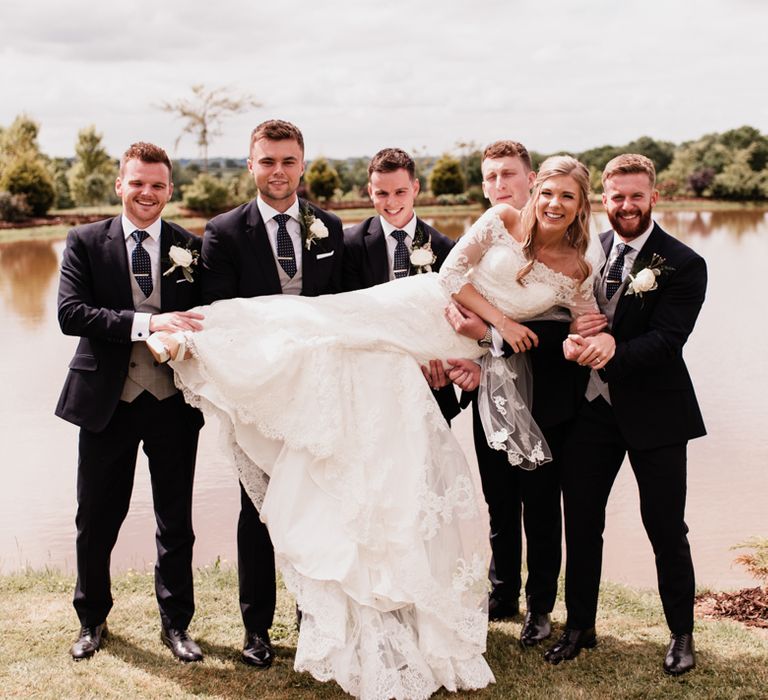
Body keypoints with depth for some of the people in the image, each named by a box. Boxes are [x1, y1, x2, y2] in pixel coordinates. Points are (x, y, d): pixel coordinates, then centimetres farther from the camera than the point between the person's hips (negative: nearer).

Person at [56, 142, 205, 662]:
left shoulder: (191, 248, 3)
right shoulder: (86, 243, -1)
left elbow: (204, 319, 6)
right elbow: (70, 313, -14)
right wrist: (146, 323, -24)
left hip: (174, 403, 1)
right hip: (107, 402, 0)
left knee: (176, 522, 11)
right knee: (97, 520, 13)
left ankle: (176, 623, 29)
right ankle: (93, 620, 34)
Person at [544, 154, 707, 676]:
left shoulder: (683, 264, -8)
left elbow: (666, 338, -18)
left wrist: (609, 352, -33)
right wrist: (570, 337, -16)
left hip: (654, 412, -4)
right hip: (591, 406, 4)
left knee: (666, 527, 6)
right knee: (581, 522, 10)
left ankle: (682, 634, 25)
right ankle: (580, 626, 27)